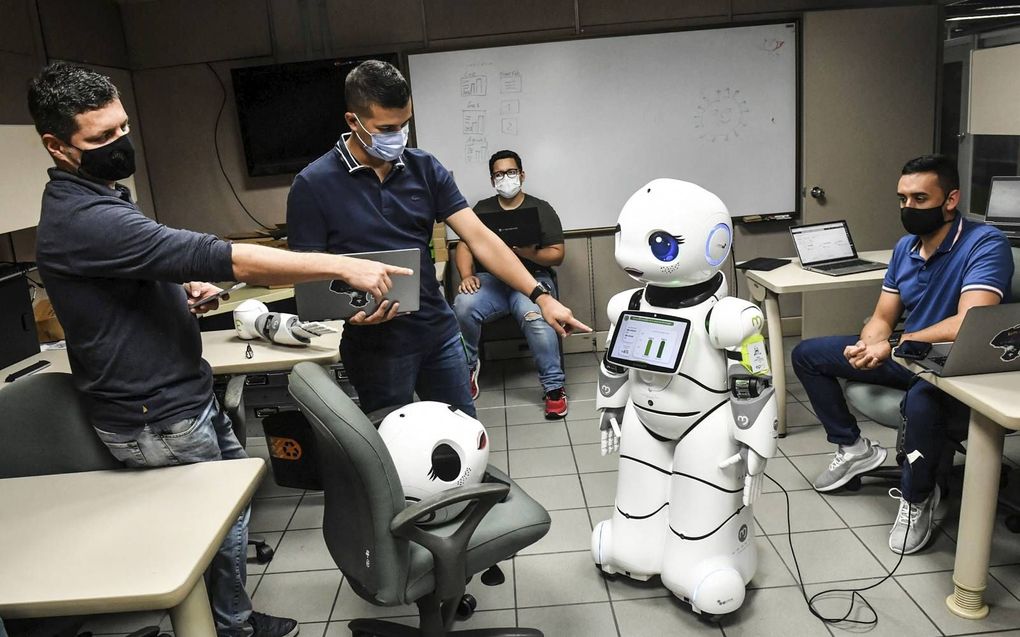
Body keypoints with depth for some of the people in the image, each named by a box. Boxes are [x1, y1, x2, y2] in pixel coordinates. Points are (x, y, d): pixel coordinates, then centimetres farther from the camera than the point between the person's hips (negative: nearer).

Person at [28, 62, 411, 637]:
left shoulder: (98, 196, 8)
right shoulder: (83, 219, -27)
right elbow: (226, 260, -34)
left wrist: (182, 289, 2)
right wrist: (341, 265, -34)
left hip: (188, 393, 10)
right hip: (159, 420, -10)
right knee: (221, 529, 7)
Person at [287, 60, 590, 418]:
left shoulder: (424, 168, 0)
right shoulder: (313, 186, -9)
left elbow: (479, 238, -5)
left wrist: (540, 296, -12)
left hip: (439, 332, 4)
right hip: (376, 347, -3)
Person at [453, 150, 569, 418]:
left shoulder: (541, 209, 10)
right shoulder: (482, 209, 19)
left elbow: (557, 254, 5)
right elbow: (465, 245, 10)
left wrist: (532, 254, -16)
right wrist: (466, 275, -10)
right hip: (490, 279, 2)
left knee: (535, 316, -35)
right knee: (463, 307, -30)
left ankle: (554, 387, -23)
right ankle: (467, 368, -6)